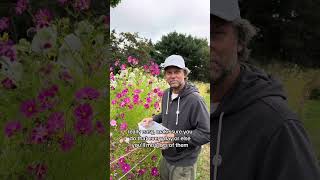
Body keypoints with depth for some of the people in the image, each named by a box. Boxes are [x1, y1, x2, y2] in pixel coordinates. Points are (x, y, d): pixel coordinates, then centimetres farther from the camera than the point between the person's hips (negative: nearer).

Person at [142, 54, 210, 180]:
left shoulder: (194, 100, -25)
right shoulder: (166, 94, 1)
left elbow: (206, 134, -26)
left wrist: (177, 137, -30)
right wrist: (153, 119, 2)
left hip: (184, 163, -7)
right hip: (166, 156, 7)